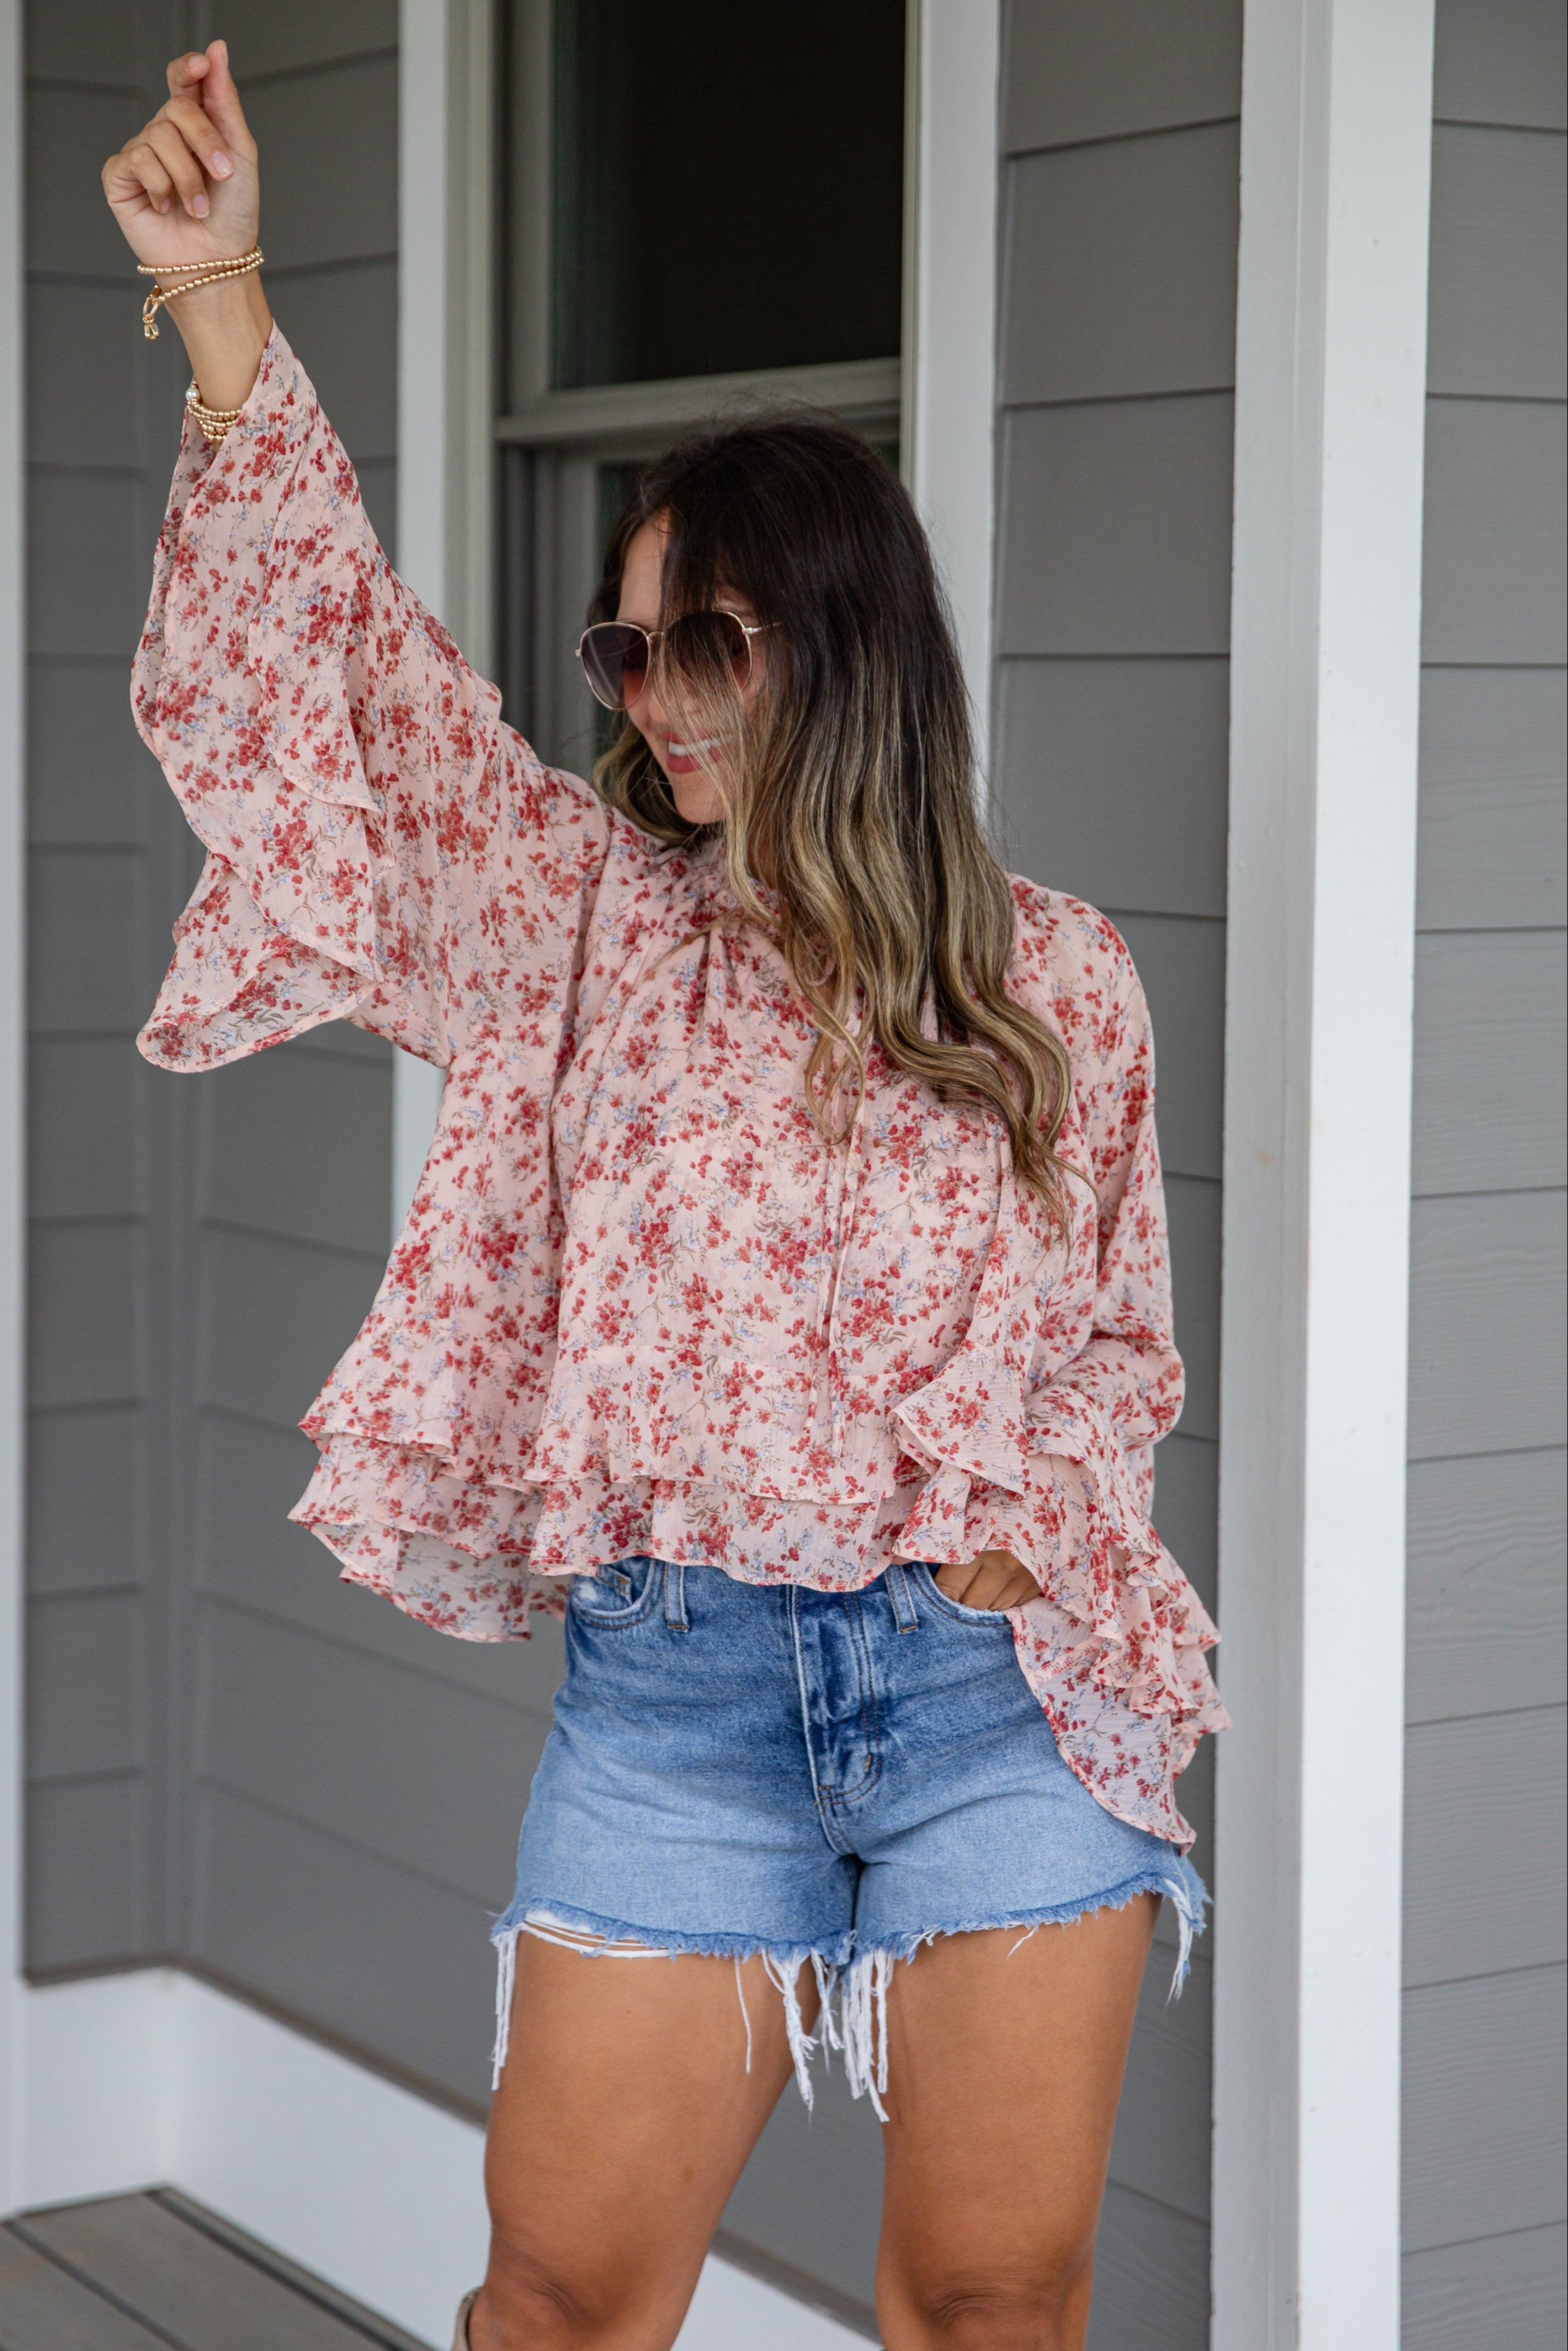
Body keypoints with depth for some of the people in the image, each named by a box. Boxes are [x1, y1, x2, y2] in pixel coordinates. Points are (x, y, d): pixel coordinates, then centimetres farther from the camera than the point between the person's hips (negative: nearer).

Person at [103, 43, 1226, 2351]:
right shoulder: (589, 921, 5)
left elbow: (1113, 1336, 11)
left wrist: (1024, 1543, -5)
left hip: (998, 1677, 0)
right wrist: (225, 311, -10)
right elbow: (324, 676, -3)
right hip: (671, 1674, 1)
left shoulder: (1055, 980, 3)